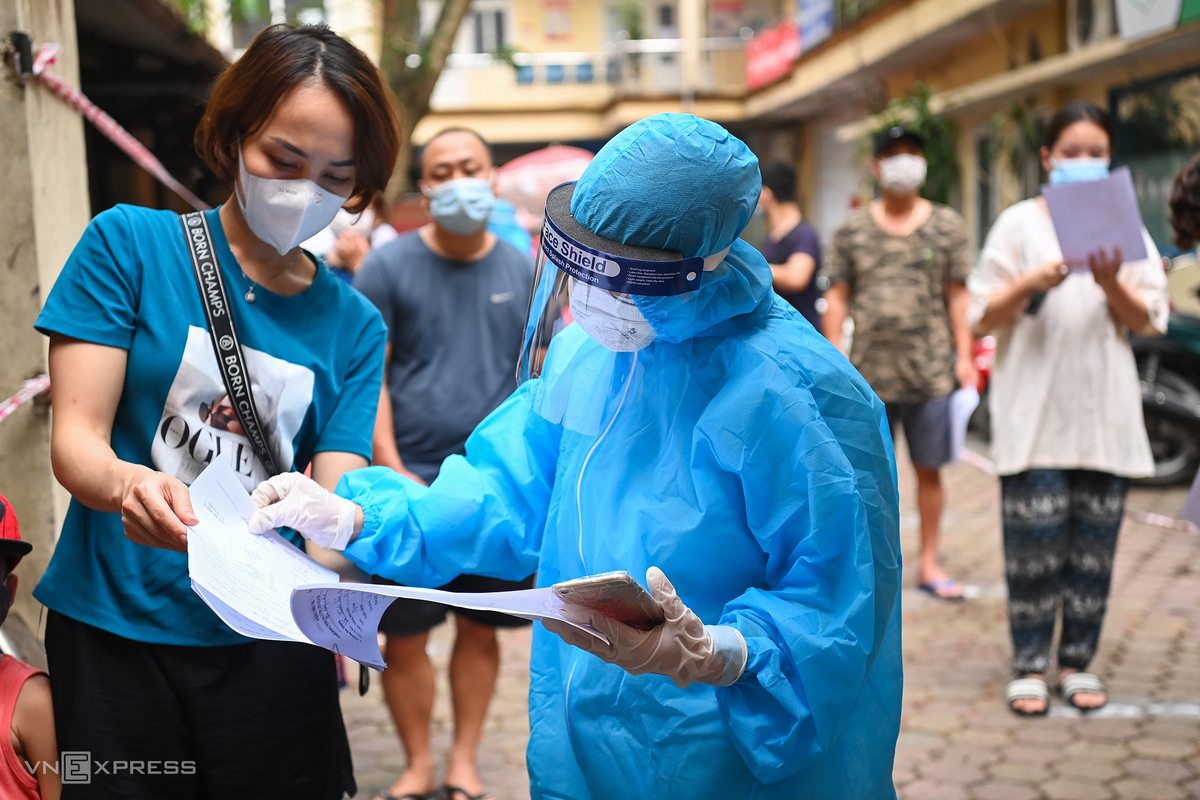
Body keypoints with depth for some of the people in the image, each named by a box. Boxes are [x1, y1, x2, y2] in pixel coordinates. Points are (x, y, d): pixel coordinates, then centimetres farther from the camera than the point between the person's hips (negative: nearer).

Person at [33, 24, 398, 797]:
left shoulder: (355, 325, 4)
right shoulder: (130, 243, -4)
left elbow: (334, 497, -5)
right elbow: (76, 436, -10)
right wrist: (127, 484, -33)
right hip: (115, 626, -2)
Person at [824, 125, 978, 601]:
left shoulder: (947, 225, 8)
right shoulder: (853, 229, 8)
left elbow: (958, 295, 7)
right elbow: (837, 297, 7)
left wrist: (964, 356, 0)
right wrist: (835, 355, -2)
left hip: (931, 373, 0)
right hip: (868, 374, 0)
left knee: (929, 470, 6)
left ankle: (929, 564, 16)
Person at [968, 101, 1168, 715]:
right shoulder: (1020, 223, 5)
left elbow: (1149, 322, 6)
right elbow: (982, 317, 2)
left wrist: (1113, 285, -13)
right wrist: (1031, 283, -15)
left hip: (1105, 410, 3)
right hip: (1034, 408, -2)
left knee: (1095, 542, 4)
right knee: (1035, 539, -6)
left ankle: (1077, 662, 15)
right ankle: (1030, 665, 4)